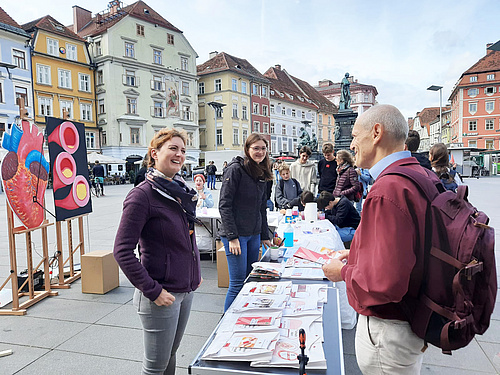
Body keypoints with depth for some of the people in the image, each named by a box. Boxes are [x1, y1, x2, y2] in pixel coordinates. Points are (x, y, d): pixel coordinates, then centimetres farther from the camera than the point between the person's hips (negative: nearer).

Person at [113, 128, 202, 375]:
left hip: (186, 291, 7)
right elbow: (122, 251, -20)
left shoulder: (181, 191, 6)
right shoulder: (143, 195, -17)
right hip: (161, 297, -7)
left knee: (171, 355, 23)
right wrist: (152, 290, -21)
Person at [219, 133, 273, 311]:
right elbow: (224, 205, -15)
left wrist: (265, 235, 15)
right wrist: (232, 236, -19)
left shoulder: (262, 173, 13)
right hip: (236, 235, -7)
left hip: (254, 235, 8)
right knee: (238, 283, -4)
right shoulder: (235, 169, -10)